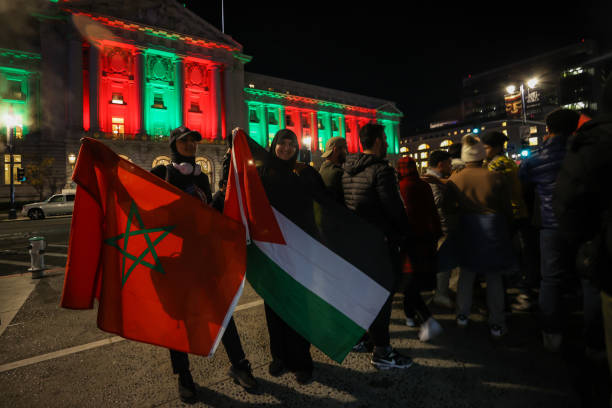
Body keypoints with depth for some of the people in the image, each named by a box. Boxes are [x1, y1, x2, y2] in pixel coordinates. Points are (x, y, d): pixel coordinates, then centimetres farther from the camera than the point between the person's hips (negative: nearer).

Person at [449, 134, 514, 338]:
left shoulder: (454, 179, -8)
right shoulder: (495, 178, -12)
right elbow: (507, 209, -3)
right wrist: (504, 226, 15)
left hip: (466, 230, 2)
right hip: (492, 229, -1)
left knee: (466, 274, 16)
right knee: (494, 277, 9)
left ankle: (462, 315, 25)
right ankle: (496, 324, 18)